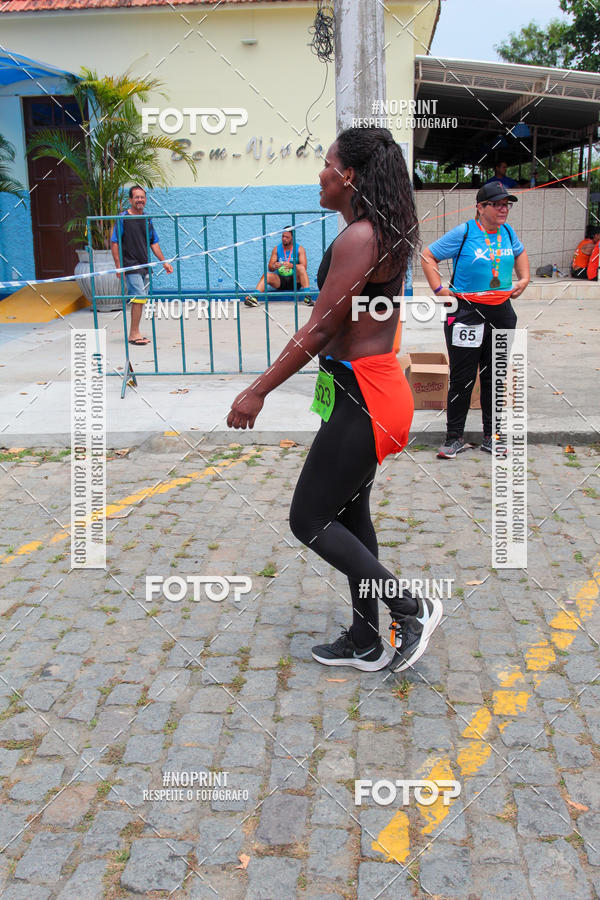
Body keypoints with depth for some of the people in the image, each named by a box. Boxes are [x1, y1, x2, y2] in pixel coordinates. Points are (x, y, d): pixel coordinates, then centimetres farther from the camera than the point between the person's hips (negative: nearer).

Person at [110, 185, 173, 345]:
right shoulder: (123, 218, -5)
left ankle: (134, 333, 16)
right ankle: (134, 334, -7)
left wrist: (164, 262, 14)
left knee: (140, 300, 8)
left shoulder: (147, 220, 12)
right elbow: (114, 242, -6)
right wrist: (118, 266, -13)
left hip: (144, 266, 6)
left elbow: (154, 243, 19)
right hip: (130, 266, -6)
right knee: (139, 298, -13)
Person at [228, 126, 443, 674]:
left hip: (363, 397, -10)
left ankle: (411, 610, 8)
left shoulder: (358, 239, -18)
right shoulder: (385, 235, 13)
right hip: (368, 388, 10)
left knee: (310, 520, 0)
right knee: (350, 516, 17)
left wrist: (258, 392, -13)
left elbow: (320, 329, -19)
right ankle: (366, 643, 29)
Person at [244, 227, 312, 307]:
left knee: (301, 268, -29)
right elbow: (270, 268, 4)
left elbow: (304, 266, -10)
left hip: (295, 280, -2)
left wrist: (292, 266, -30)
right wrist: (274, 266, -22)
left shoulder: (299, 249, 3)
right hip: (280, 280, 2)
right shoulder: (276, 249, 9)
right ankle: (254, 298, -42)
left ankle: (307, 297, -38)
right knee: (267, 275, -25)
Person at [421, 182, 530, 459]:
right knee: (462, 378, -2)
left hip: (501, 312, 6)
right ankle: (454, 437, 11)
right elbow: (428, 256, -3)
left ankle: (491, 437, 21)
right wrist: (439, 289, -10)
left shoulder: (507, 232, 9)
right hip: (466, 313, -5)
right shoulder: (463, 233, -8)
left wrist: (524, 279, 16)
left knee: (495, 377, 10)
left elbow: (520, 253, 30)